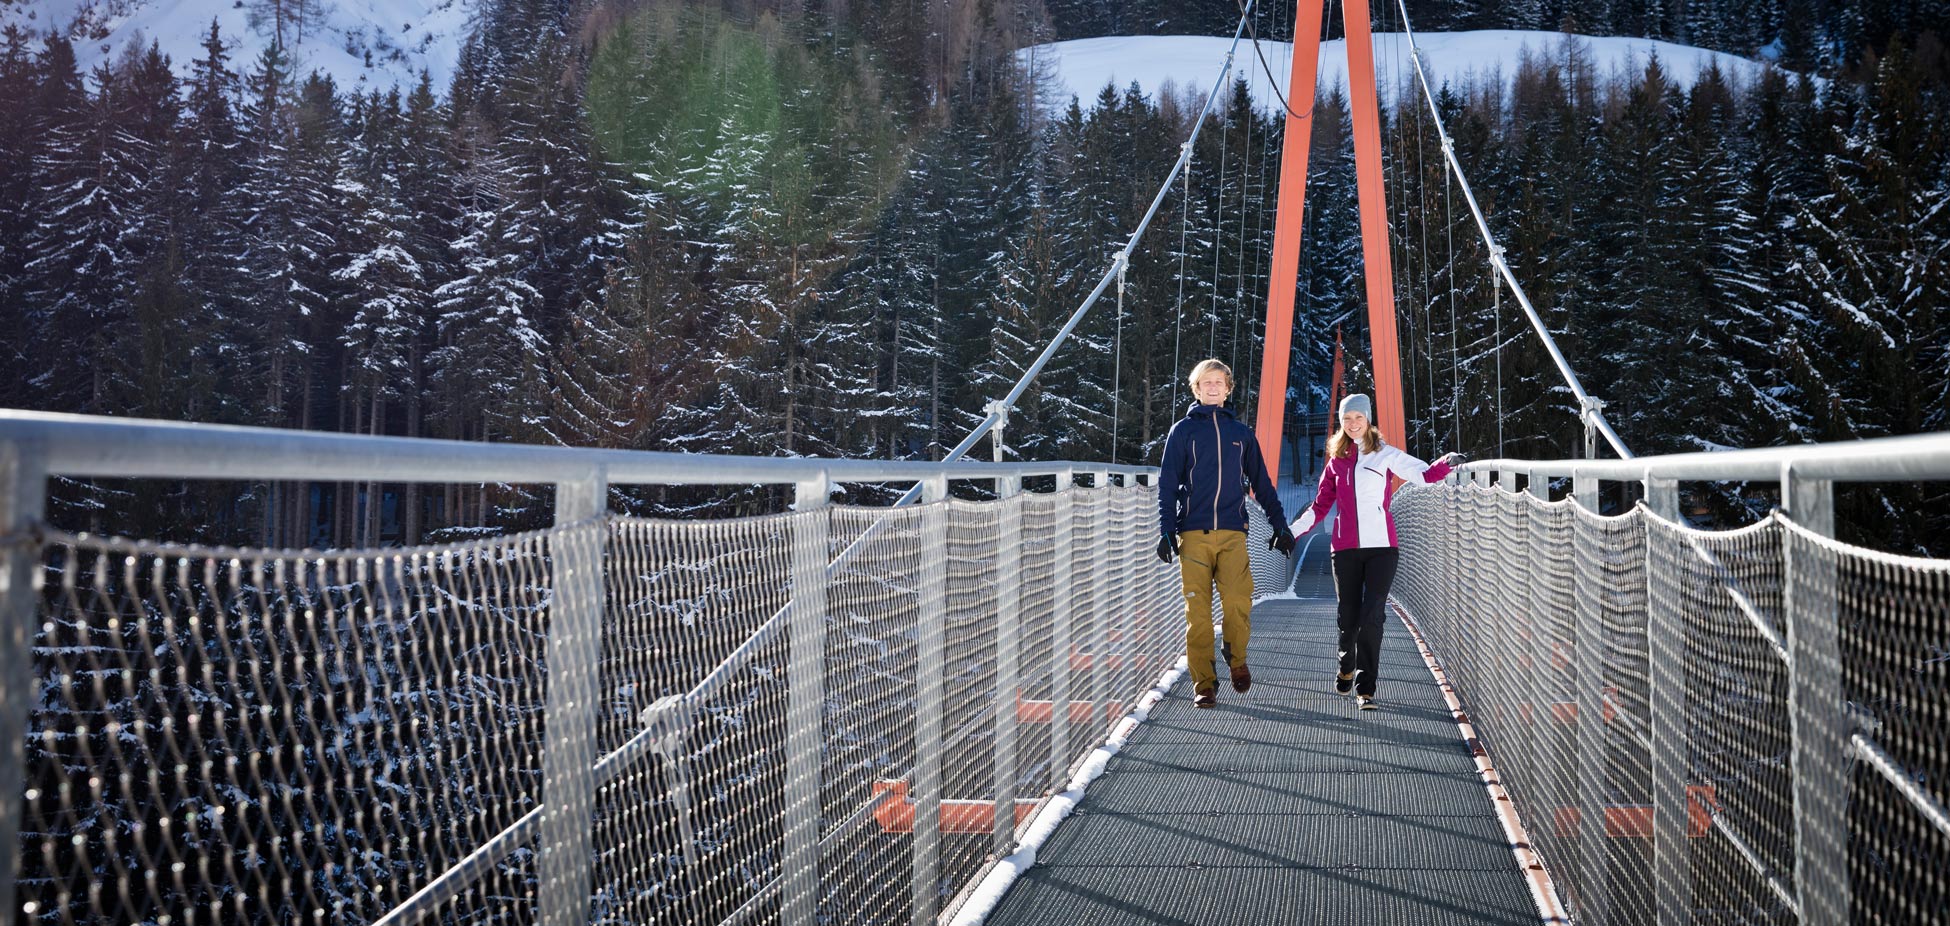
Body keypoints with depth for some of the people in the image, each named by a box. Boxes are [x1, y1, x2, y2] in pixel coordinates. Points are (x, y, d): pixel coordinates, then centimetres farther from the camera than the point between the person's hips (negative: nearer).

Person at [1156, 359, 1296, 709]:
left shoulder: (1241, 433, 17)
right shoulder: (1183, 430, 9)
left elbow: (1261, 483, 21)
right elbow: (1167, 484, 5)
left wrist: (1280, 525, 14)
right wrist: (1166, 531, -5)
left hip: (1233, 534, 1)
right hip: (1193, 534, -1)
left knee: (1238, 602, -15)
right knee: (1198, 612, -4)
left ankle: (1237, 658, 13)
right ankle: (1204, 685, 4)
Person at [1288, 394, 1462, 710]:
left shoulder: (1385, 455, 3)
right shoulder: (1337, 460, 12)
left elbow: (1425, 474, -10)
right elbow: (1321, 504, 15)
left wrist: (1447, 461, -30)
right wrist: (1292, 530, 8)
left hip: (1381, 547, -2)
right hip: (1346, 548, 3)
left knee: (1371, 617, -12)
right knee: (1348, 618, 5)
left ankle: (1365, 688, -5)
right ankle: (1347, 669, 33)